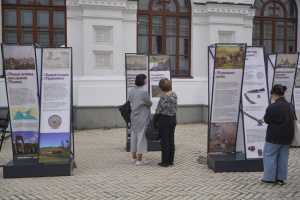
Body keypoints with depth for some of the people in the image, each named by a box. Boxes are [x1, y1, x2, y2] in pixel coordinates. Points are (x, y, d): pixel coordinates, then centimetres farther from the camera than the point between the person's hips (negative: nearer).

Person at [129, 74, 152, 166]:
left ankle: (134, 158, 24)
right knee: (141, 137, 1)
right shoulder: (143, 92, -17)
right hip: (142, 118, -7)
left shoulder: (132, 90, 5)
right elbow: (150, 104, -7)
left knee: (134, 137, 14)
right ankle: (139, 160, 7)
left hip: (133, 117, 7)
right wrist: (149, 103, 14)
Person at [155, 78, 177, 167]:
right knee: (171, 139, 13)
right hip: (173, 119, 7)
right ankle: (171, 160, 20)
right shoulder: (174, 94, 1)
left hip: (164, 119, -7)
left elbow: (158, 110, -13)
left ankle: (165, 162, 9)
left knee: (164, 141, 2)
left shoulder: (164, 98, -21)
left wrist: (156, 114, 8)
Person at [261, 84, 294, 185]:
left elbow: (266, 120, -9)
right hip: (287, 136, 7)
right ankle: (280, 178, 20)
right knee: (283, 157, 14)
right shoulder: (290, 106, 2)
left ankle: (269, 177, 11)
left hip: (274, 137, -6)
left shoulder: (272, 107, -20)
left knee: (269, 156, 7)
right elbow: (292, 119, 13)